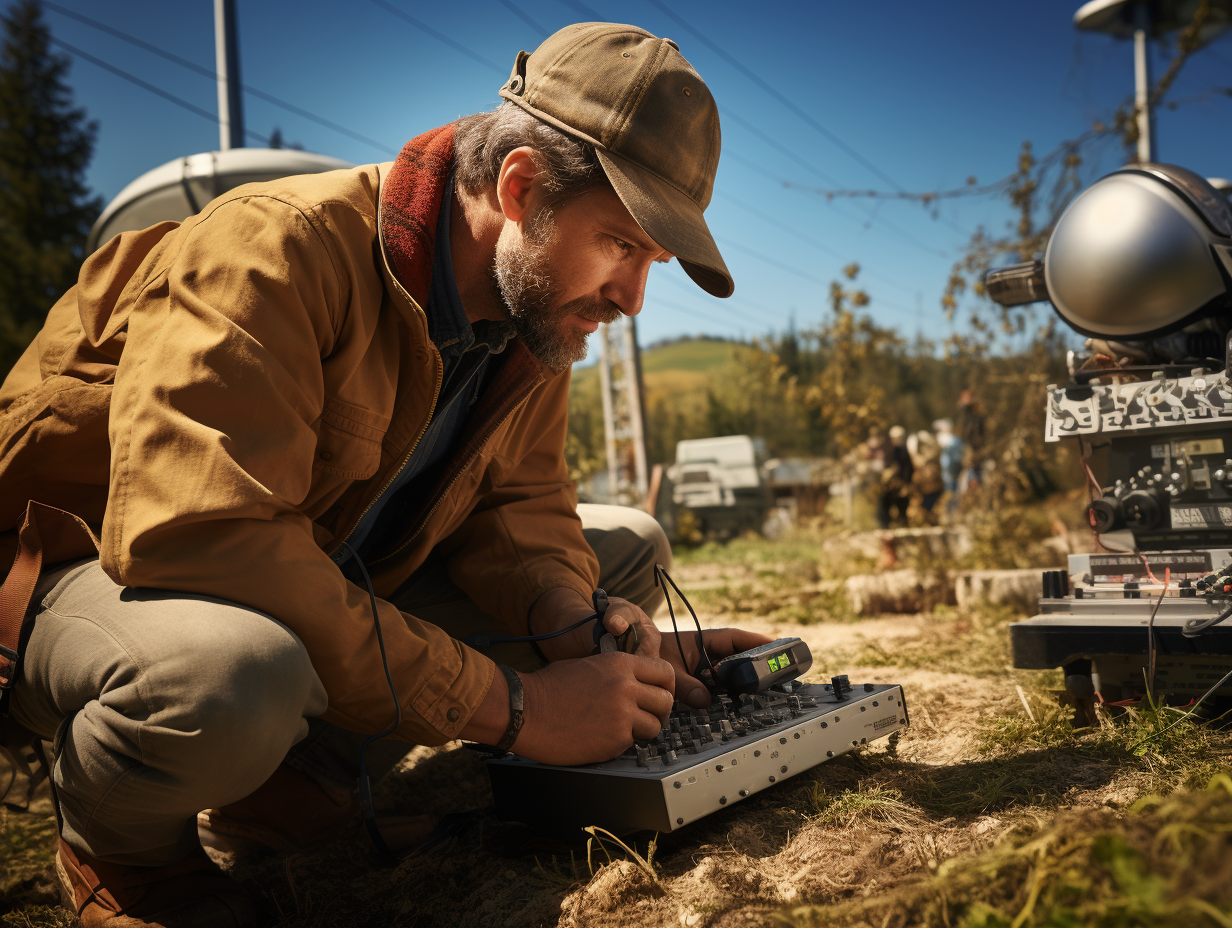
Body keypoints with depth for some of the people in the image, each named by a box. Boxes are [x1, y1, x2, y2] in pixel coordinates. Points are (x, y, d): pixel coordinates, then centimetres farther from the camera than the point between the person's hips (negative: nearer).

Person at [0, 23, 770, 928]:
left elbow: (519, 498, -2)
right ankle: (117, 844, -4)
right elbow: (204, 541, -38)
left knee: (628, 546, 1)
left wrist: (576, 624, -25)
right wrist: (511, 705, -37)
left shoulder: (538, 303, -4)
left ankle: (304, 769, -4)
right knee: (237, 670, -43)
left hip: (330, 575, 7)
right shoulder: (280, 246, -29)